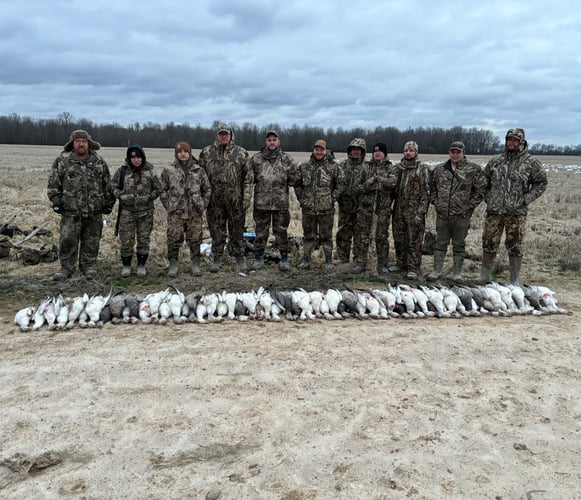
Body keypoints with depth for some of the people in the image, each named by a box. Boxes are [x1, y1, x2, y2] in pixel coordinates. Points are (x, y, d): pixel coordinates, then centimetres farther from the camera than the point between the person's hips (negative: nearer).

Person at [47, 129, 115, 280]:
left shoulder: (99, 162, 7)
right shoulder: (63, 160, 1)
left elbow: (108, 184, 12)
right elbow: (53, 182, 3)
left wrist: (109, 203, 10)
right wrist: (55, 201, -3)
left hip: (94, 211, 2)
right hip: (71, 210, -2)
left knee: (91, 240, 8)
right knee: (68, 239, -2)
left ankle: (88, 266, 21)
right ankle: (66, 268, 9)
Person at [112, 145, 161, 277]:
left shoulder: (150, 171, -1)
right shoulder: (122, 171, -1)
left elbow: (157, 189, 5)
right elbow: (114, 187, 6)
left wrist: (148, 198, -10)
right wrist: (122, 196, -11)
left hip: (145, 212, 0)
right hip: (127, 211, 0)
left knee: (144, 240, 8)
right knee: (126, 240, 4)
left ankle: (141, 265, 21)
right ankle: (126, 265, 19)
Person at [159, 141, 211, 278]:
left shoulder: (199, 170, 6)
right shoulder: (168, 171, 2)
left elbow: (207, 189, 11)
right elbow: (162, 189, 6)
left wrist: (203, 205, 3)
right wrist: (168, 205, -2)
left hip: (195, 213, 1)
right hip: (175, 213, -1)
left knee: (195, 240, 8)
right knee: (174, 239, 3)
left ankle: (196, 264, 20)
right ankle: (173, 264, 15)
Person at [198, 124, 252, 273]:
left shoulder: (241, 153, 1)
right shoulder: (207, 152, 5)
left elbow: (248, 176, 0)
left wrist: (247, 197, -6)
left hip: (235, 199, -1)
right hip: (214, 199, 1)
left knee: (236, 230, 7)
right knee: (216, 230, 8)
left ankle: (239, 258, 19)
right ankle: (217, 259, 18)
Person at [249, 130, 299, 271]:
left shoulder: (286, 159, 2)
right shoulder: (256, 158, 3)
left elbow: (294, 179, 6)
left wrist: (281, 183, 1)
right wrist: (262, 184, 0)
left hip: (281, 203, -1)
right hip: (261, 202, 1)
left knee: (281, 232, 5)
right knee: (260, 231, 9)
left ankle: (284, 259, 16)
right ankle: (259, 258, 20)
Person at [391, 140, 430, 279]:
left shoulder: (423, 169, -4)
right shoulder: (398, 168, 11)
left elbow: (426, 192, -7)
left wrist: (420, 212, -14)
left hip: (414, 211, -5)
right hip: (399, 210, 5)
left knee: (414, 241, -2)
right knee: (399, 239, 13)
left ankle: (413, 268, 5)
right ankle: (401, 263, 27)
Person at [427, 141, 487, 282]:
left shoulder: (473, 169, -3)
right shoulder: (439, 169, 7)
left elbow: (481, 189, -3)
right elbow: (432, 187, 18)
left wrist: (470, 205, -7)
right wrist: (435, 201, 7)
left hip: (462, 215, -3)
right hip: (442, 214, 3)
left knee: (459, 245, 8)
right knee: (440, 243, 11)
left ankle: (457, 272, 17)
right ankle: (437, 270, 20)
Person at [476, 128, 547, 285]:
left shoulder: (531, 162, 0)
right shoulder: (496, 160, 9)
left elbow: (541, 183, 1)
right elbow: (485, 180, 19)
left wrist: (526, 199, -8)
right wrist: (487, 197, 7)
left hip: (517, 212, -3)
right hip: (494, 210, 3)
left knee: (515, 247, 3)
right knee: (489, 243, 8)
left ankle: (514, 281, 14)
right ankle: (484, 275, 22)